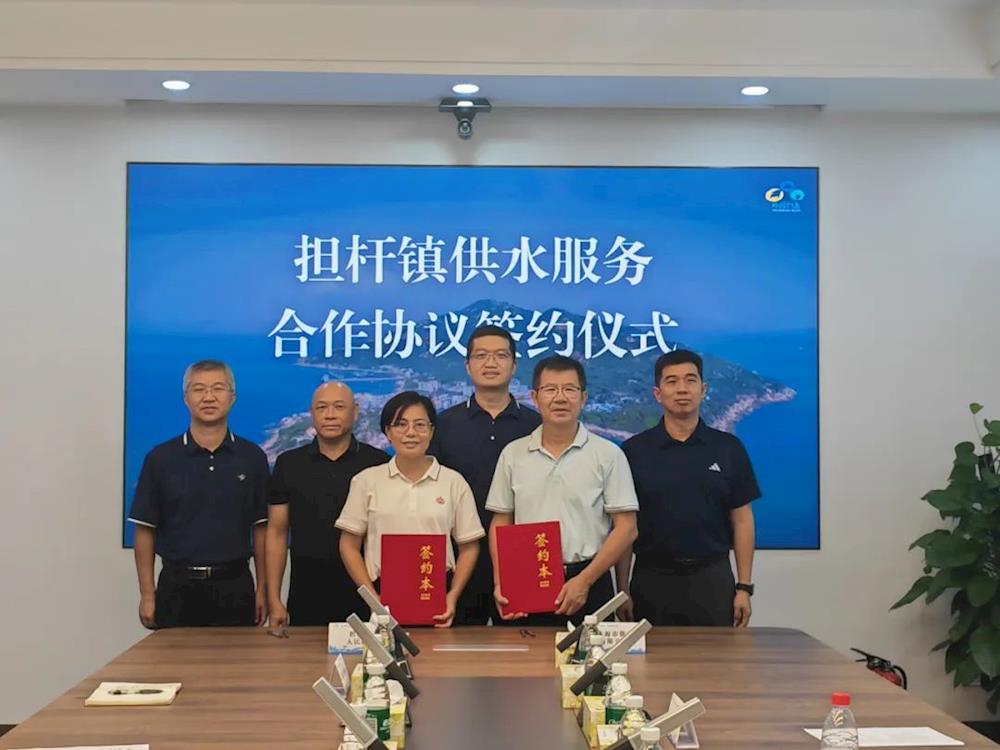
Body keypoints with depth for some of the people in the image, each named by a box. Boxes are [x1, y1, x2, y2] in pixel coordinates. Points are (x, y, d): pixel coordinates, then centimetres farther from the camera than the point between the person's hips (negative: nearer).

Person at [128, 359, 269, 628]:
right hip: (178, 587, 0)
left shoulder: (252, 457, 2)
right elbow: (145, 530, 1)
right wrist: (147, 594, -2)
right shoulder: (160, 458, 0)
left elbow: (261, 528, 5)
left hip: (234, 587, 1)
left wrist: (262, 589, 1)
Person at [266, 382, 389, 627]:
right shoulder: (289, 464, 6)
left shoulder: (378, 463, 1)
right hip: (307, 593, 1)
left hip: (363, 590, -1)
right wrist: (274, 601, 1)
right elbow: (277, 532, 6)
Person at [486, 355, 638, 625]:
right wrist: (501, 581, -3)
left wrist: (584, 580, -11)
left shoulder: (608, 454, -1)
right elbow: (500, 524, 10)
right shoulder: (513, 454, 7)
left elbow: (626, 528, -3)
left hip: (588, 585, -2)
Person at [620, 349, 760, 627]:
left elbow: (741, 520, 4)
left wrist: (744, 586, -1)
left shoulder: (728, 448, 3)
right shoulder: (634, 450, 0)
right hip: (652, 580, 0)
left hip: (712, 579, 1)